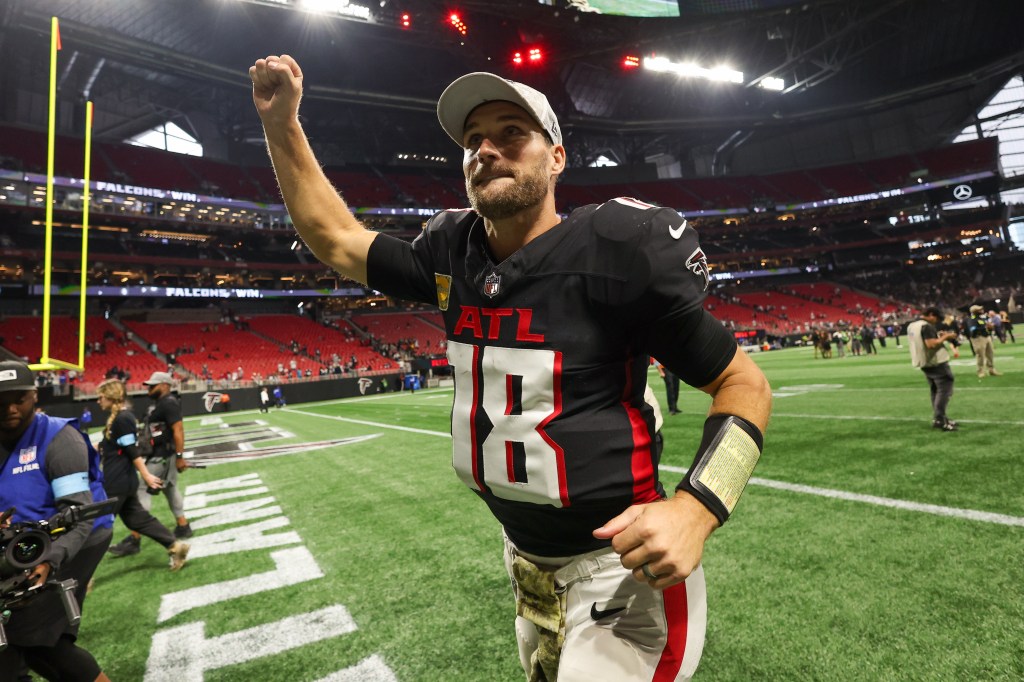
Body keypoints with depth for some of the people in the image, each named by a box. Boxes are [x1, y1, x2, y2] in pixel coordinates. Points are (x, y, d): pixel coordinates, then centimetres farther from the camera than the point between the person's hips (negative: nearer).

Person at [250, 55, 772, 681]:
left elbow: (745, 383, -13)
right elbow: (336, 239, 11)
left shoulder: (617, 248, -18)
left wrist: (695, 508, -27)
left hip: (619, 563, -6)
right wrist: (282, 124, 5)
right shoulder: (454, 257, -1)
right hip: (526, 561, 7)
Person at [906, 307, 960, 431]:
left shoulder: (911, 326, 12)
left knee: (935, 391, 15)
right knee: (944, 389, -7)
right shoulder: (926, 326, -17)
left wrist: (937, 336, 16)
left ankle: (938, 418, 16)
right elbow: (931, 344, -26)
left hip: (924, 363, 10)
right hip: (936, 362, -10)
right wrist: (945, 336, -13)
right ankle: (939, 419, -11)